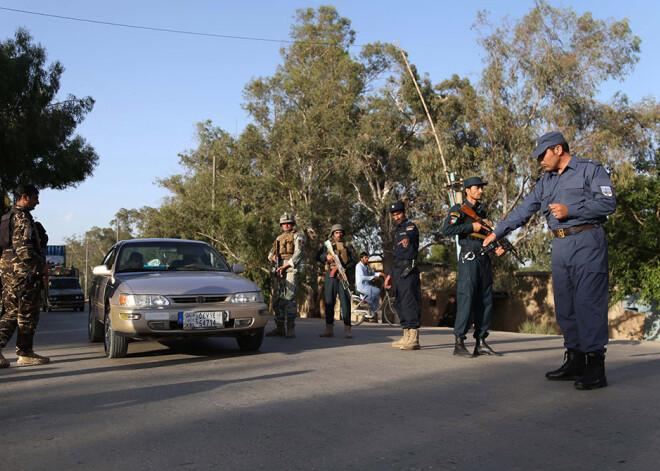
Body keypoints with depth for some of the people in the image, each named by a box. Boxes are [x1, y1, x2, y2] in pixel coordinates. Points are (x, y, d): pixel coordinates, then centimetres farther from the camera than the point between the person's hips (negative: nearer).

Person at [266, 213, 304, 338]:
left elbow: (298, 253, -10)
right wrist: (273, 256, 2)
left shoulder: (297, 236, 2)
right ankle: (279, 328, 11)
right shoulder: (279, 238, 23)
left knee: (289, 299, -13)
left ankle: (291, 328, -10)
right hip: (279, 270, 7)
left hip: (291, 268, -7)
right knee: (277, 299, 5)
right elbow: (270, 254, 27)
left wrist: (285, 266, -16)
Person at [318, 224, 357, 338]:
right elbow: (318, 257, 9)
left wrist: (345, 269, -13)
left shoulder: (348, 246, 14)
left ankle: (347, 329, -6)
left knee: (345, 301, -7)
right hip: (330, 275, 2)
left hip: (343, 275, -2)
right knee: (329, 301, 1)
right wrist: (326, 257, -13)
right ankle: (329, 328, 5)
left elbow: (353, 261, 5)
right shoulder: (328, 245, 19)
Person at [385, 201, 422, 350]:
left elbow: (412, 235, -30)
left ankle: (414, 339, -17)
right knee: (399, 303, 10)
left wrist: (408, 239, -55)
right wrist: (390, 274, 26)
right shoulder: (398, 230, 25)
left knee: (410, 302, -14)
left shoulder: (410, 226, -4)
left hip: (408, 270, -10)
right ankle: (406, 336, 15)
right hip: (398, 271, 10)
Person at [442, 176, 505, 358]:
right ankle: (459, 343, -7)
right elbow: (447, 230, -16)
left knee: (485, 300, 6)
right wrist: (471, 227, -14)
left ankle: (481, 343, 12)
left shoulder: (482, 211, 20)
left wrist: (497, 247, 8)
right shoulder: (459, 210, -2)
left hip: (485, 259, 8)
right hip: (469, 259, -8)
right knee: (466, 298, -10)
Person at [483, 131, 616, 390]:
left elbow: (608, 202, -9)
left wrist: (570, 210, -14)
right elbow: (524, 209, 22)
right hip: (560, 245, 7)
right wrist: (497, 232, 18)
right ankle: (575, 361, 11)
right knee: (565, 305, 5)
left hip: (586, 242, -7)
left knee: (588, 303, -12)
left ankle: (595, 366, -10)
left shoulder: (590, 170, 1)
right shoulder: (546, 181, 20)